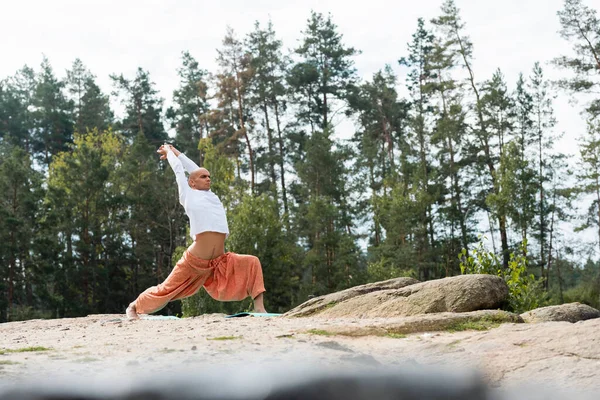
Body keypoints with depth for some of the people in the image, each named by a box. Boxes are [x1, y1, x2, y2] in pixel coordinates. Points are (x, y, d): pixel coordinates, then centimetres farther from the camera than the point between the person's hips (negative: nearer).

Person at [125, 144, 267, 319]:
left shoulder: (211, 196, 19)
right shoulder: (188, 195, 5)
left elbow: (195, 169, 28)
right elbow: (178, 168, 18)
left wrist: (176, 152, 40)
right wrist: (169, 151, 36)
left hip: (219, 262, 5)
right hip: (194, 261, -5)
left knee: (252, 263, -11)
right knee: (166, 290, 5)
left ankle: (259, 307, -14)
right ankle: (134, 306, 29)